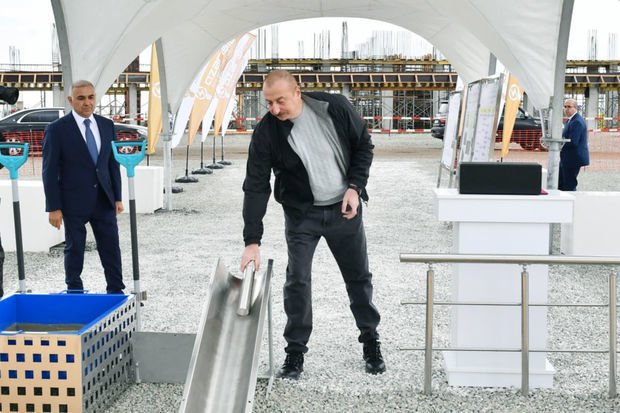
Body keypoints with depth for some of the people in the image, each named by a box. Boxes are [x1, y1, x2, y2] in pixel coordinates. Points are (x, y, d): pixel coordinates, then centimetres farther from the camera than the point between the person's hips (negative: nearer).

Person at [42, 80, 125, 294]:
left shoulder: (106, 125, 8)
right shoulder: (56, 129, -6)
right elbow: (50, 171, -7)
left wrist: (117, 197, 9)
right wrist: (54, 207, -11)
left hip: (104, 200, 4)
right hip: (74, 202, -4)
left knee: (111, 248, 6)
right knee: (74, 249, 6)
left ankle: (116, 292, 17)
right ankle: (74, 292, 21)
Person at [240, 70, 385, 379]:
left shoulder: (335, 107, -14)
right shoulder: (265, 133, -16)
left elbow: (363, 145, 1)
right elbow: (255, 188, -16)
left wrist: (354, 187, -11)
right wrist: (252, 241, -21)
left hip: (344, 209, 1)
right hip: (301, 214, -1)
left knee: (359, 277, 11)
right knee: (297, 281, -5)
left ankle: (371, 342, 30)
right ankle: (295, 352, 11)